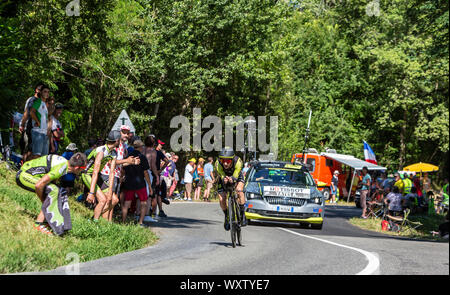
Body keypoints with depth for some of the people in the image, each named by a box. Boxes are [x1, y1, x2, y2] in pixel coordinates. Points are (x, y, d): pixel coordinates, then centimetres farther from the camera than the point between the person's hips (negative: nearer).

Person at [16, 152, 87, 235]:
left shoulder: (64, 162, 4)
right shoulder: (61, 168, -25)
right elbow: (38, 185, -28)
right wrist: (43, 200, -10)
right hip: (23, 176, -10)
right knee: (54, 190, -22)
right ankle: (39, 223, -17)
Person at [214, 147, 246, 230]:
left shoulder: (238, 162, -37)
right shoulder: (218, 164, -35)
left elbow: (235, 177, -35)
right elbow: (222, 177, -29)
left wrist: (232, 179, -58)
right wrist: (224, 180, -54)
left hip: (236, 177, -1)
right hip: (224, 178, 1)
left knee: (239, 190, -30)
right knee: (221, 199, -14)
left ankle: (242, 214, -14)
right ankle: (227, 217, 13)